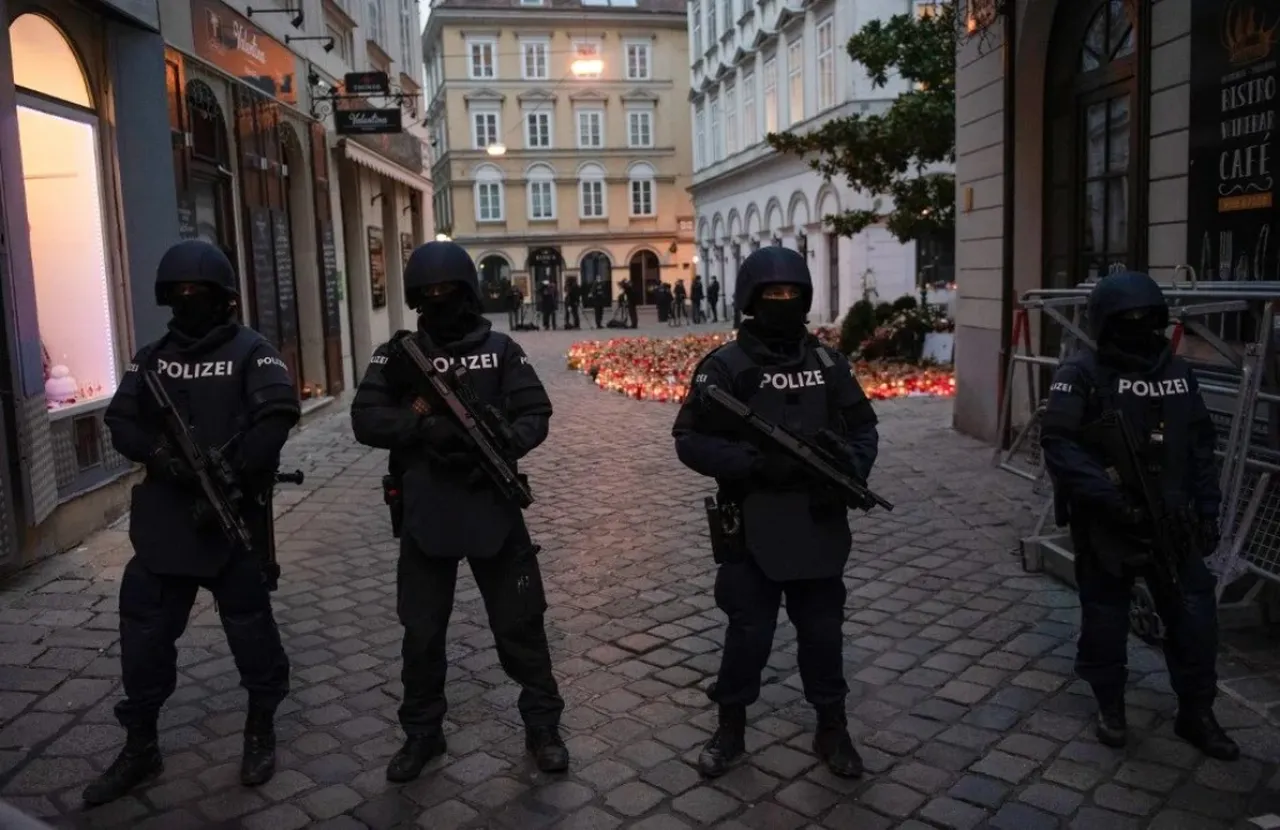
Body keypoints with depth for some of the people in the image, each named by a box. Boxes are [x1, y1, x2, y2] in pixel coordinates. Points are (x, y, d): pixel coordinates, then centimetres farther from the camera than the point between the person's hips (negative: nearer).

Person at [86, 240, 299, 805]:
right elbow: (120, 420, 7)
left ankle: (261, 732, 25)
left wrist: (229, 476, -23)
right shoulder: (152, 356, 12)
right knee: (144, 634, 9)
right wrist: (156, 452, -14)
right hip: (163, 519, 5)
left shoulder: (252, 351, -4)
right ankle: (140, 748, 26)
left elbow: (277, 415, -19)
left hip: (234, 517, -5)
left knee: (251, 629, 5)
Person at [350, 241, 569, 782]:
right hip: (424, 515, 1)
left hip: (493, 510, -1)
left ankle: (542, 726, 25)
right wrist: (423, 425, -22)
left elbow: (535, 416, -4)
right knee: (421, 631, 12)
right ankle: (422, 733, 31)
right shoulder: (397, 356, 4)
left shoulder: (500, 350, 1)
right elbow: (366, 420, -6)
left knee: (520, 622, 7)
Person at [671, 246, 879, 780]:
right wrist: (754, 461, -23)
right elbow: (691, 441, -10)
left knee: (823, 631, 14)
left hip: (819, 526, 4)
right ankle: (731, 729, 28)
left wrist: (852, 465, -9)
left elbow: (864, 427, 12)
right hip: (753, 529, -3)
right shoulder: (725, 366, -7)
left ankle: (832, 729, 33)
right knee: (749, 634, 7)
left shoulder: (828, 362, 6)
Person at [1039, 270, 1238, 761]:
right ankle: (1110, 706, 30)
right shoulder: (1082, 373, -12)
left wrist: (1206, 509, 7)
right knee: (1105, 616, 10)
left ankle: (1196, 713, 26)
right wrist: (1110, 498, -27)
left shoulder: (1177, 372, 6)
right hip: (1105, 522, -4)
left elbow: (1201, 445, 12)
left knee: (1195, 614, 8)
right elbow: (1059, 444, -20)